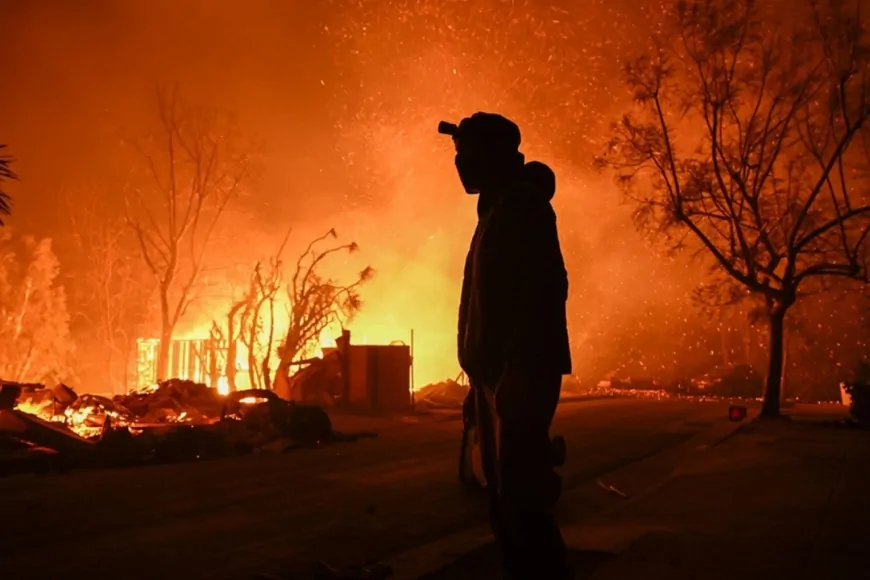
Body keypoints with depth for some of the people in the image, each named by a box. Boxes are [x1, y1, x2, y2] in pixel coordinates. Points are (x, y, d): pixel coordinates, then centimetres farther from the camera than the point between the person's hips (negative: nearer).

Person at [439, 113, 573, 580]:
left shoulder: (521, 204, -8)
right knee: (504, 496, 12)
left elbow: (543, 289, -19)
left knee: (520, 495, -10)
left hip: (518, 374, -10)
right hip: (496, 374, 10)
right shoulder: (497, 210, 21)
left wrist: (515, 373, -25)